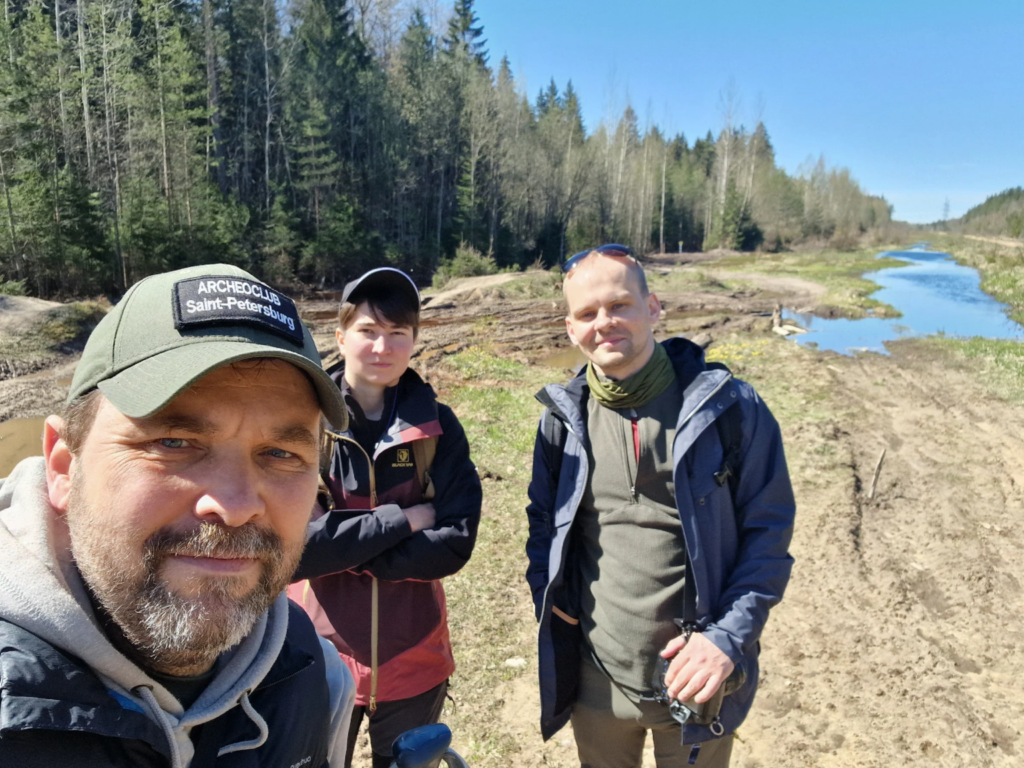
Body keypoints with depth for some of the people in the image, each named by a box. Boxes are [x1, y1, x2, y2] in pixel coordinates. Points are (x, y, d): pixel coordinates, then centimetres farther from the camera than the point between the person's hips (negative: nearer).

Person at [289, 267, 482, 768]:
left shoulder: (437, 426, -7)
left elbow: (455, 544, -13)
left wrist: (341, 547, -18)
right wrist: (402, 519, -19)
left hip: (413, 660, 2)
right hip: (321, 661, -1)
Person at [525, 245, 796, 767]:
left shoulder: (729, 408, -12)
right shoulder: (563, 417, -2)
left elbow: (768, 529, -8)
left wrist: (730, 636, -15)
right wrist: (545, 594, -3)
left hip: (695, 679, -2)